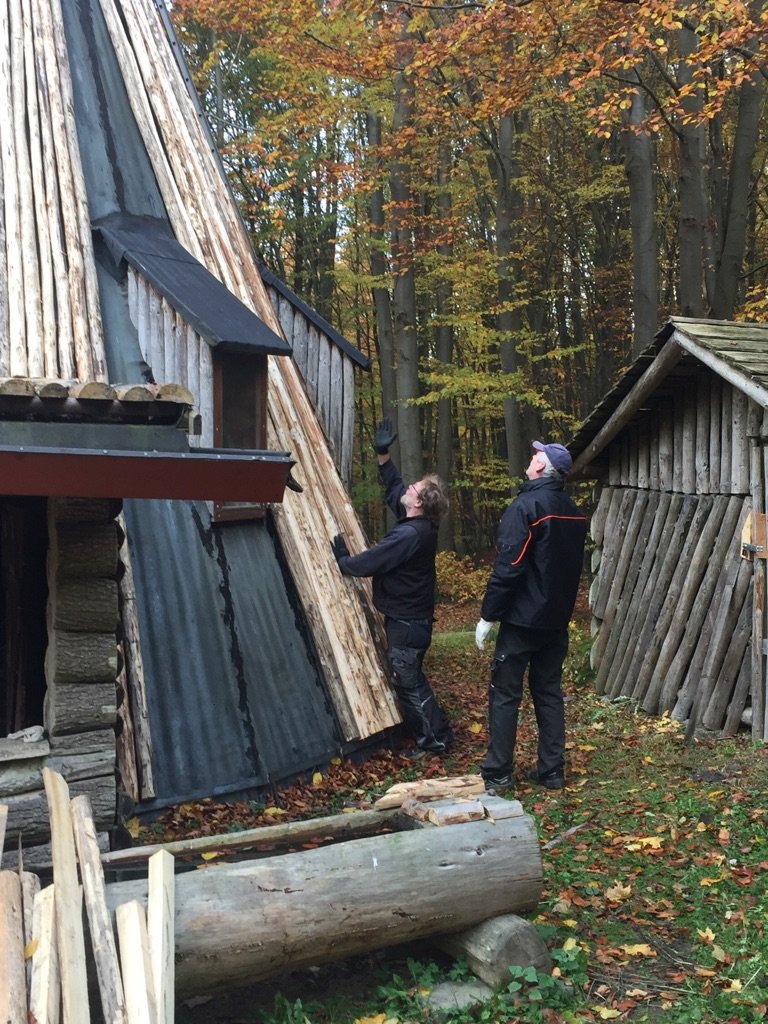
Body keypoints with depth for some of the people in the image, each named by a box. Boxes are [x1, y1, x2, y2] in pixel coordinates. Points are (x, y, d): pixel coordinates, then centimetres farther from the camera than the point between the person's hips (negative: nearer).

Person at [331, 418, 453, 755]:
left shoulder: (408, 534, -27)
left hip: (406, 620, -10)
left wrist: (342, 560, -4)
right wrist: (383, 456, 12)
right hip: (412, 614, 10)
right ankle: (428, 732, 30)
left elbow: (369, 563, -23)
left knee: (407, 680, 0)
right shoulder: (421, 525, 2)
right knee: (408, 677, 19)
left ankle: (436, 738, 10)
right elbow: (393, 489, 16)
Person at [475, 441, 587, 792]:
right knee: (549, 692, 13)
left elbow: (507, 568, -20)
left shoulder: (526, 506, -16)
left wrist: (487, 616, -14)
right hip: (557, 620, 7)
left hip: (522, 619, -7)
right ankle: (552, 770, 17)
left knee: (505, 694, 1)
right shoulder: (574, 513, 8)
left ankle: (497, 774, 5)